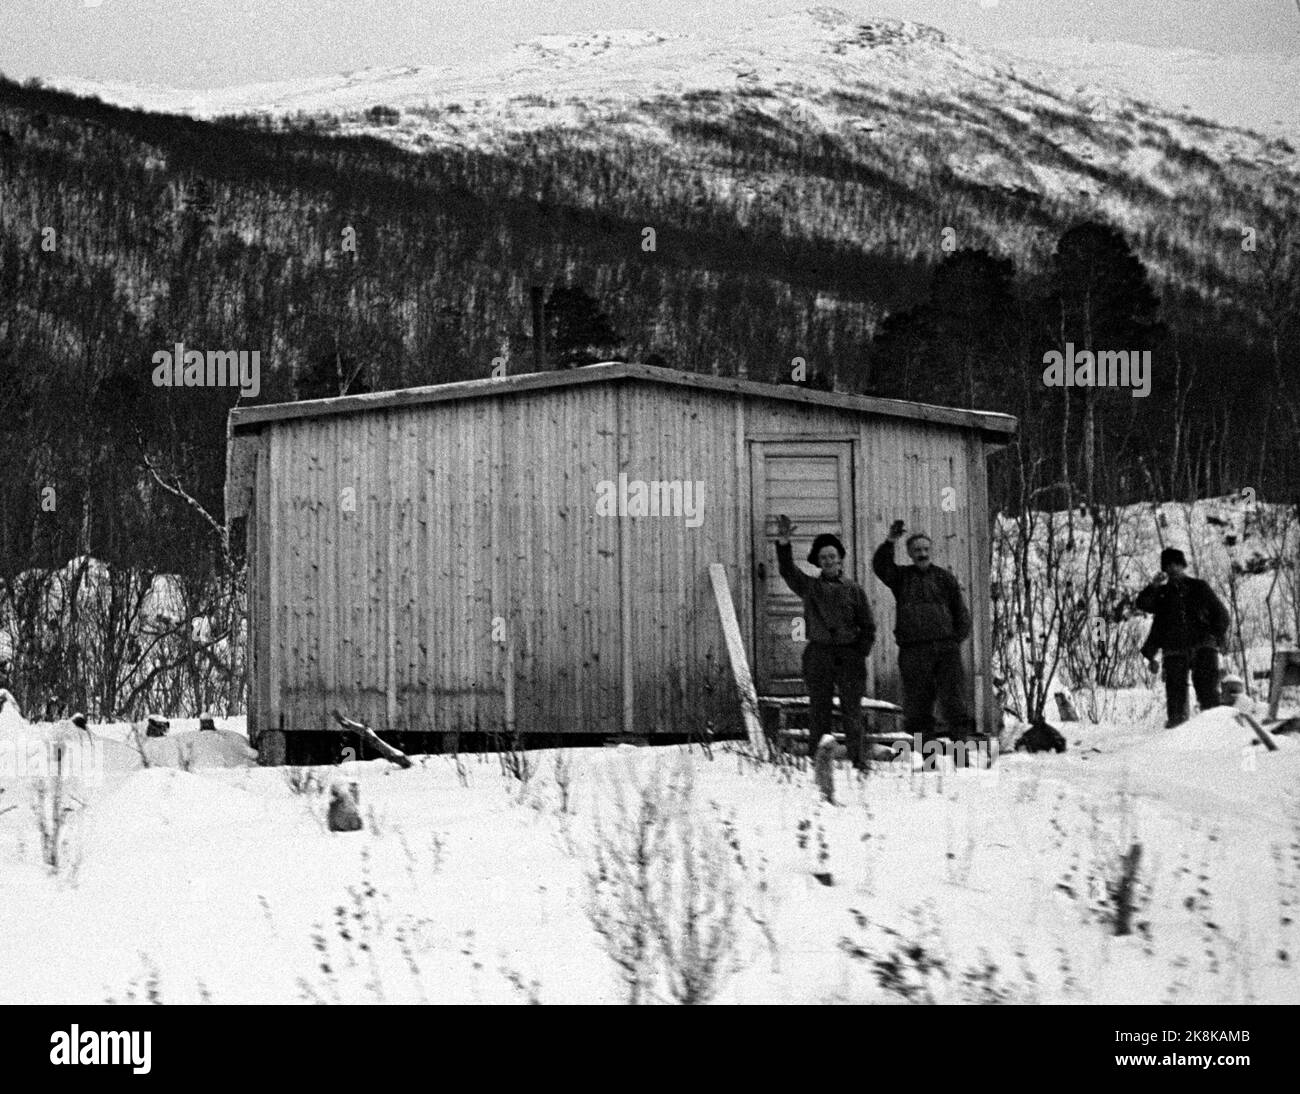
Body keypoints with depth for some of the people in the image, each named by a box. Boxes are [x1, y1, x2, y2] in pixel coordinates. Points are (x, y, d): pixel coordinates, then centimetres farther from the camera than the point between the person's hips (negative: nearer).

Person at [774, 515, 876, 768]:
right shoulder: (809, 586, 9)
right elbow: (787, 570, -8)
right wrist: (783, 543, -25)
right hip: (818, 654, 0)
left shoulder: (854, 590, 10)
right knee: (818, 710, -1)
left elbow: (868, 627, 11)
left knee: (852, 710, -2)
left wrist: (860, 653, -1)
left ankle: (858, 761, -1)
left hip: (849, 655, 0)